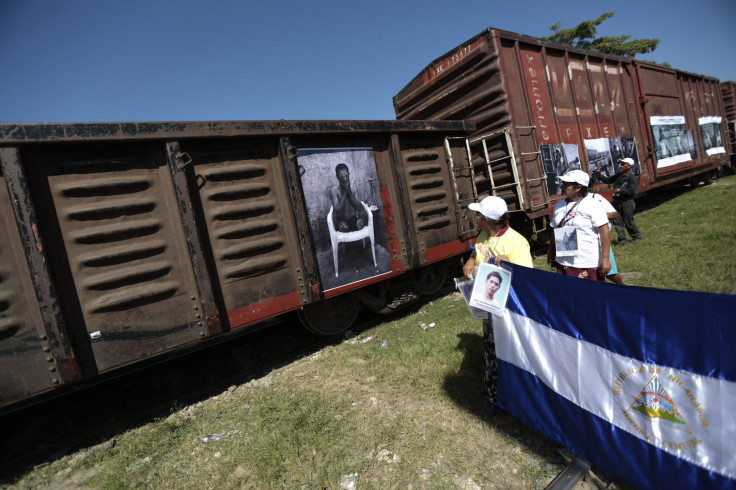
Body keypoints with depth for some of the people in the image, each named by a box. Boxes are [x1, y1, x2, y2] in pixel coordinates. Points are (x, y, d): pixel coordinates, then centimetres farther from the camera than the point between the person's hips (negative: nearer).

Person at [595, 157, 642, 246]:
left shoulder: (632, 177, -9)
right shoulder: (618, 175, 12)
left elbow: (632, 191, -18)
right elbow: (608, 181, 20)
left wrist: (619, 190, -16)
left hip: (627, 202, -6)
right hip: (617, 202, 6)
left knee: (628, 222, 3)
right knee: (617, 221, 1)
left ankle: (637, 236, 25)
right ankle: (622, 239, 8)